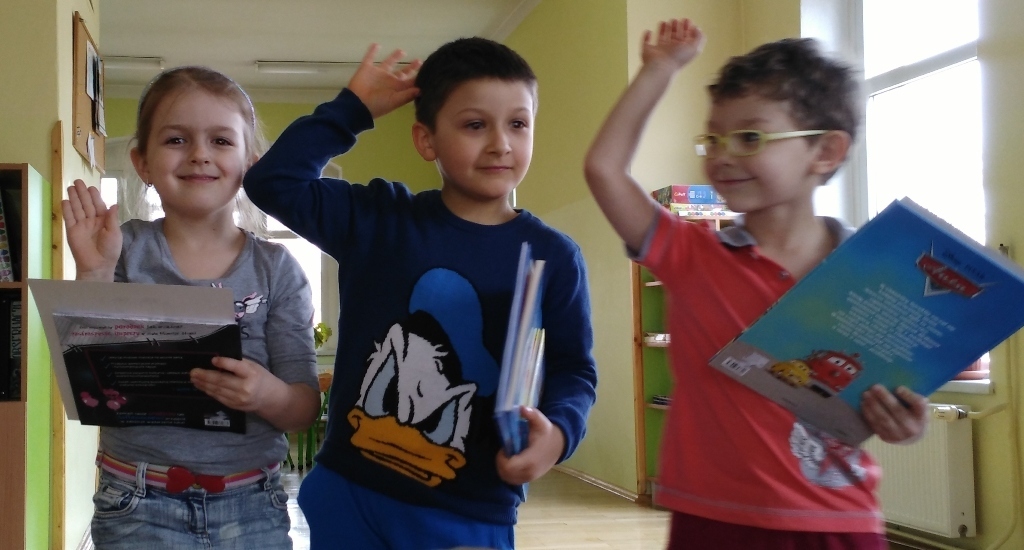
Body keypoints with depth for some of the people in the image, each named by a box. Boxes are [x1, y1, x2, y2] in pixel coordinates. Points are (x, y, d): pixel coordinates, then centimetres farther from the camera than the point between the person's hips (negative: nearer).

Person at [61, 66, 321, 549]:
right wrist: (93, 273, -17)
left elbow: (305, 409, -3)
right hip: (141, 509, -1)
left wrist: (269, 395, -24)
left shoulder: (277, 269, -2)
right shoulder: (124, 251, -2)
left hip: (252, 508, 1)